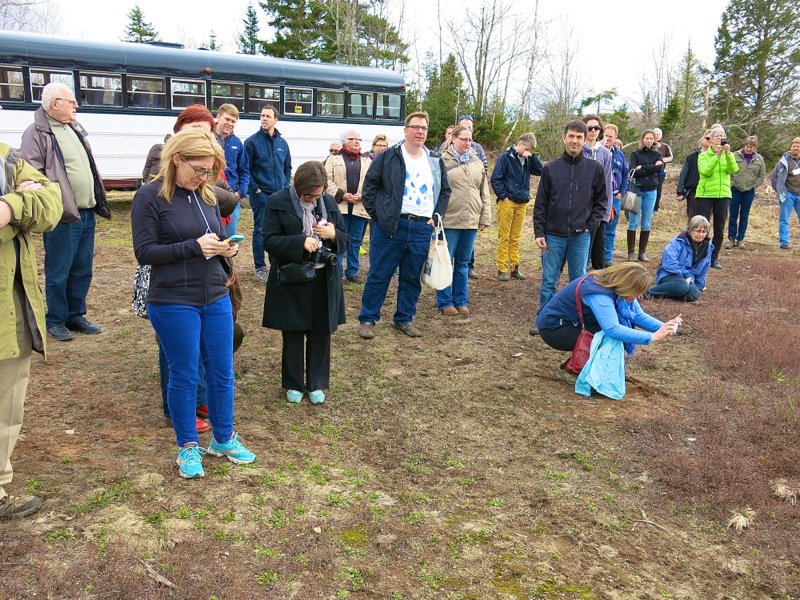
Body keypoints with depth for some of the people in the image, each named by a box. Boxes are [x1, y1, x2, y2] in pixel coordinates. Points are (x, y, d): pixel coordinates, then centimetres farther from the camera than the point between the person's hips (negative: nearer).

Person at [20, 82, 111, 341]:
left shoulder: (76, 129, 17)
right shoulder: (37, 133, -8)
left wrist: (99, 201, 20)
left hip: (87, 213, 8)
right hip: (63, 217, -8)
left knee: (82, 270, 15)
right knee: (58, 272, 2)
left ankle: (76, 315, 27)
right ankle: (55, 321, 16)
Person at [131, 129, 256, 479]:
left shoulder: (206, 195, 8)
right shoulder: (150, 197, -9)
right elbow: (144, 252, -14)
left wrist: (225, 248, -6)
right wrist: (193, 246, -22)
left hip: (216, 299, 6)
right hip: (174, 304, -5)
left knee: (222, 372, 13)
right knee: (184, 376, 7)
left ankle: (223, 438, 31)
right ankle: (187, 447, 25)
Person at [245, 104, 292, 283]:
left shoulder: (282, 143, 9)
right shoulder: (252, 141, -5)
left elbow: (287, 168, 17)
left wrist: (285, 186, 7)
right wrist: (254, 188, -10)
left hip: (280, 194, 4)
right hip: (261, 194, -4)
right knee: (260, 230, 1)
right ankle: (260, 267, 9)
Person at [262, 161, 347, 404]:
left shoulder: (329, 202, 4)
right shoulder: (278, 202, -7)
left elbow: (345, 239, 9)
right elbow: (270, 241, -11)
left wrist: (333, 235, -14)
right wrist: (300, 243, -25)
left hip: (324, 279, 3)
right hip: (291, 280, -3)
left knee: (320, 333, 10)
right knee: (293, 334, 9)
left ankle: (316, 384, 26)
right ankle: (293, 384, 27)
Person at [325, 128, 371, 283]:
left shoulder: (367, 161, 13)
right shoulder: (334, 159, 5)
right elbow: (328, 180, -2)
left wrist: (362, 196, -9)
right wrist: (342, 195, -13)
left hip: (360, 208, 3)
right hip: (339, 207, -3)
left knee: (355, 241, 8)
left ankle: (352, 272, 17)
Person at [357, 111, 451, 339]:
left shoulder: (435, 161, 13)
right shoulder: (388, 157, -1)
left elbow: (445, 191, 20)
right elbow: (370, 186, 1)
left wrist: (437, 216, 9)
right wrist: (377, 214, -5)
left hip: (422, 228, 4)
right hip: (390, 225, -4)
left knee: (412, 278, 11)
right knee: (379, 275, 1)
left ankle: (404, 319, 25)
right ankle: (367, 319, 12)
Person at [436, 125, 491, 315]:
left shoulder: (477, 163, 12)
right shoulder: (443, 161, -3)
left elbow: (484, 192, 14)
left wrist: (485, 217, 9)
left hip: (471, 221, 5)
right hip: (449, 220, -4)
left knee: (463, 263, 12)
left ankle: (461, 301, 22)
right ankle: (445, 301, 14)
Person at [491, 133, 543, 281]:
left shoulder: (527, 160, 11)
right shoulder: (505, 157, -5)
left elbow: (540, 171, 2)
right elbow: (495, 178, -8)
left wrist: (532, 156, -6)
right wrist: (503, 196, -11)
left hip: (522, 203, 5)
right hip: (507, 202, -5)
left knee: (516, 237, 10)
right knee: (504, 237, -1)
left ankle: (514, 267, 16)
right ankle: (502, 269, 2)